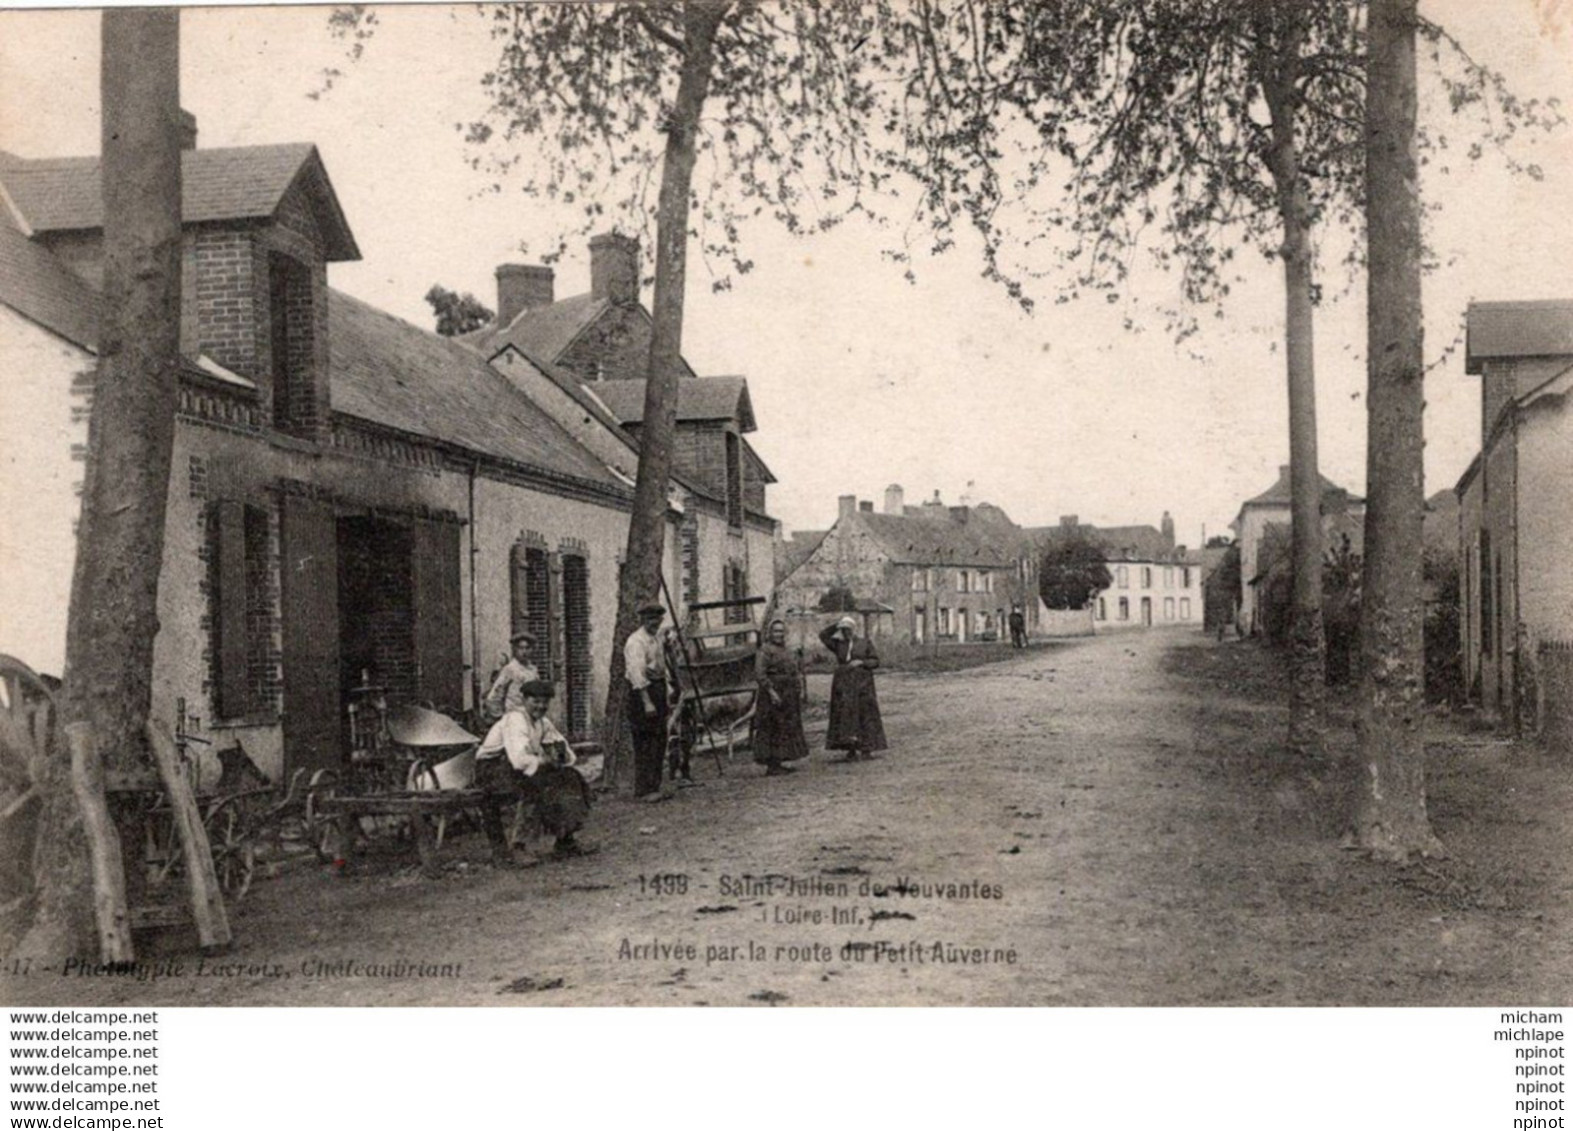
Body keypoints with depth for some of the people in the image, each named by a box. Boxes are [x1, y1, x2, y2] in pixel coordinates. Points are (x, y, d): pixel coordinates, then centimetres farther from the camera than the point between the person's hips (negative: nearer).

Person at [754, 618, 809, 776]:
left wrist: (799, 689, 12)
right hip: (774, 696, -9)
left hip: (788, 697, 9)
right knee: (772, 729, -7)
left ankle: (777, 763, 17)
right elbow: (759, 673, -20)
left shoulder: (784, 650, 17)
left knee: (787, 729, 11)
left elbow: (794, 672, 23)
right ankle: (772, 765, -5)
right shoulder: (765, 650, -10)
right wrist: (771, 691, -25)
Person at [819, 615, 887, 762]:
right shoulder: (838, 644, 11)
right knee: (845, 715, -5)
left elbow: (876, 661, 4)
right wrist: (837, 625, 0)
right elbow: (823, 635, 5)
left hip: (862, 683, -1)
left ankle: (866, 747, 5)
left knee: (864, 714, -2)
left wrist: (861, 662, -11)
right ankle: (852, 749, -2)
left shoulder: (865, 643, 6)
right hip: (844, 685, 2)